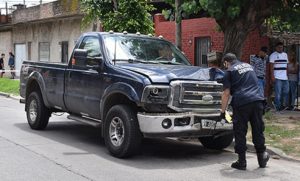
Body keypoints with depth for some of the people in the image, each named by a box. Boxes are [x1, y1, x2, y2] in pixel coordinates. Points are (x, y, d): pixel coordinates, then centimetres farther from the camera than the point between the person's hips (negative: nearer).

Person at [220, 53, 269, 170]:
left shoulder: (230, 71, 5)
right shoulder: (249, 66, 23)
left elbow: (226, 93, -1)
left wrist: (223, 111, 4)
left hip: (241, 103, -5)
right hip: (257, 100, 5)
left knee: (240, 133, 4)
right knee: (258, 131, 14)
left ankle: (242, 162, 6)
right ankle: (262, 158, 21)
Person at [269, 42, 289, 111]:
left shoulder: (285, 55, 18)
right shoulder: (273, 55, 0)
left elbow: (286, 66, 20)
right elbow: (271, 66, -5)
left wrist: (287, 75, 14)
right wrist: (272, 76, -13)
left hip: (285, 77, 6)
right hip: (277, 77, -6)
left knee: (286, 92, 7)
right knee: (278, 93, -5)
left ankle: (284, 105, 17)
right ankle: (278, 107, 1)